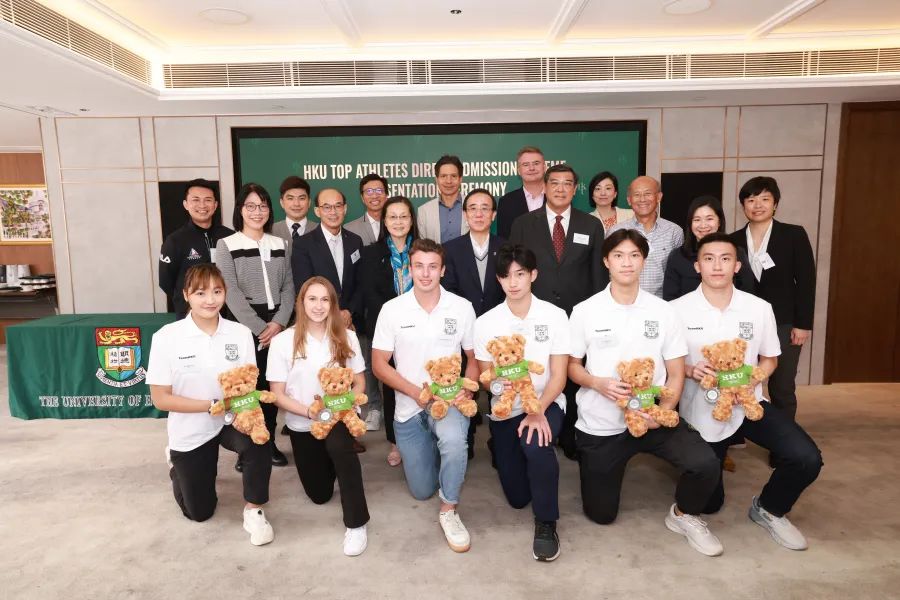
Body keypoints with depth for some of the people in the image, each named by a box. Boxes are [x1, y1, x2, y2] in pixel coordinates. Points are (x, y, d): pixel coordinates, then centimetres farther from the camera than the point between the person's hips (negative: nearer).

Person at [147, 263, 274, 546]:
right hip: (190, 431, 0)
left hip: (232, 421, 1)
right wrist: (213, 405, -25)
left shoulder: (241, 334, -14)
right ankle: (178, 463, 46)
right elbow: (160, 398, -15)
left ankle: (253, 511, -7)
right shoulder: (166, 337, -19)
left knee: (258, 443, -34)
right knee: (199, 512, 14)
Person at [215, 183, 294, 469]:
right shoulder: (226, 245, 0)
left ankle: (269, 443, 21)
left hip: (277, 326, 3)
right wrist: (259, 327, -13)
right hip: (245, 327, -3)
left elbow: (288, 286, 7)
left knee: (273, 385, 7)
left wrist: (280, 322, -8)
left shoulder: (279, 244, 10)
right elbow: (231, 293, -8)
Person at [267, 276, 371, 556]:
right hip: (302, 424, 1)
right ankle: (329, 461, 48)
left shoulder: (346, 338, -7)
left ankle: (356, 524, -22)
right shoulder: (283, 341, -12)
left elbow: (359, 383, 0)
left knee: (339, 445, -38)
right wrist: (309, 411, -24)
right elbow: (277, 394, -9)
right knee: (320, 494, 13)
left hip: (339, 418, -1)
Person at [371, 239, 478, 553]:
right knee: (422, 490, 11)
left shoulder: (462, 308, -5)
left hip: (449, 401, -1)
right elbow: (379, 364, -4)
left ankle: (449, 509, -10)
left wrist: (466, 390, -17)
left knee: (453, 439, -37)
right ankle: (432, 448, 45)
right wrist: (416, 392, -18)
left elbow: (474, 358, 3)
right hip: (409, 406, 2)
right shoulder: (392, 310, -6)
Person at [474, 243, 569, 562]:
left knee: (535, 443, -37)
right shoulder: (485, 323, -5)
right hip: (505, 410, 2)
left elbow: (558, 375, -10)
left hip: (546, 403, -2)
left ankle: (546, 523, -12)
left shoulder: (554, 316, -8)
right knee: (517, 496, 4)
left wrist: (539, 411, -26)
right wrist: (498, 381, -24)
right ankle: (504, 452, 40)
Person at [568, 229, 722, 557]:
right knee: (601, 514, 8)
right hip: (599, 425, 0)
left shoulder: (663, 311, -3)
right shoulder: (584, 312, -6)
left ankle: (683, 514, 9)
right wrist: (599, 383, -20)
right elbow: (572, 367, 1)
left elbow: (676, 374, -1)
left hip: (652, 417, 1)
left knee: (706, 464, -24)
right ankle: (603, 468, 41)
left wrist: (662, 413, -18)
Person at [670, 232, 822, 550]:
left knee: (807, 458, -21)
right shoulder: (677, 310, -13)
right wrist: (691, 370, -23)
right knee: (708, 502, 10)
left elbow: (769, 359, 6)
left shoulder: (760, 308, -6)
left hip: (749, 403, 2)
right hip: (701, 411, -1)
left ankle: (768, 509, 10)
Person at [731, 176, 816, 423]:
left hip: (784, 324, -1)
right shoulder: (734, 240, 3)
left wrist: (803, 324, -7)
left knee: (782, 389, 7)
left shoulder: (794, 235, -1)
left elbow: (806, 282, -2)